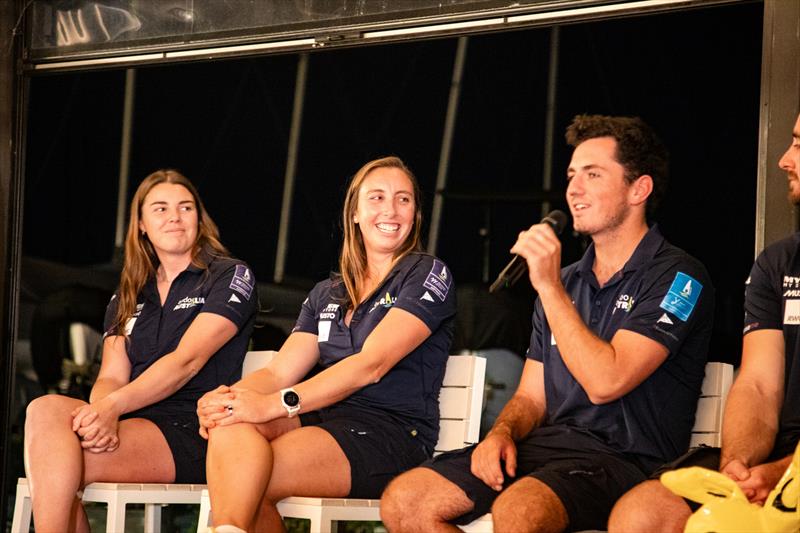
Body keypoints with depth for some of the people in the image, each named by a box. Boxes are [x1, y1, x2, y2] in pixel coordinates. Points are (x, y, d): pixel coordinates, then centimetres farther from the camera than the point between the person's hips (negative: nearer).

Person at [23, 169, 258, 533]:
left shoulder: (231, 278, 4)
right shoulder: (127, 297, 23)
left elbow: (187, 361, -10)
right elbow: (111, 377, 9)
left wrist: (112, 406, -24)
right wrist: (103, 414, -18)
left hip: (194, 434, -5)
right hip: (135, 422, 6)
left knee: (59, 459, -29)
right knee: (46, 410, -27)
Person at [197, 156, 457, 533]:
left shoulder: (428, 275, 1)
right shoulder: (327, 294, 23)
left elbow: (371, 365, -12)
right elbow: (279, 371, 11)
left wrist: (279, 403, -22)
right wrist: (227, 395, -13)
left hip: (392, 434, -6)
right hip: (325, 418, 6)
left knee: (243, 482, -29)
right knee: (231, 424, -28)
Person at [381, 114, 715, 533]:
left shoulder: (677, 277, -5)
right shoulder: (567, 282, 20)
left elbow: (604, 381, -18)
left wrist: (548, 286, -12)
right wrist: (501, 432, -3)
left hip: (624, 457, -7)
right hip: (547, 446, 8)